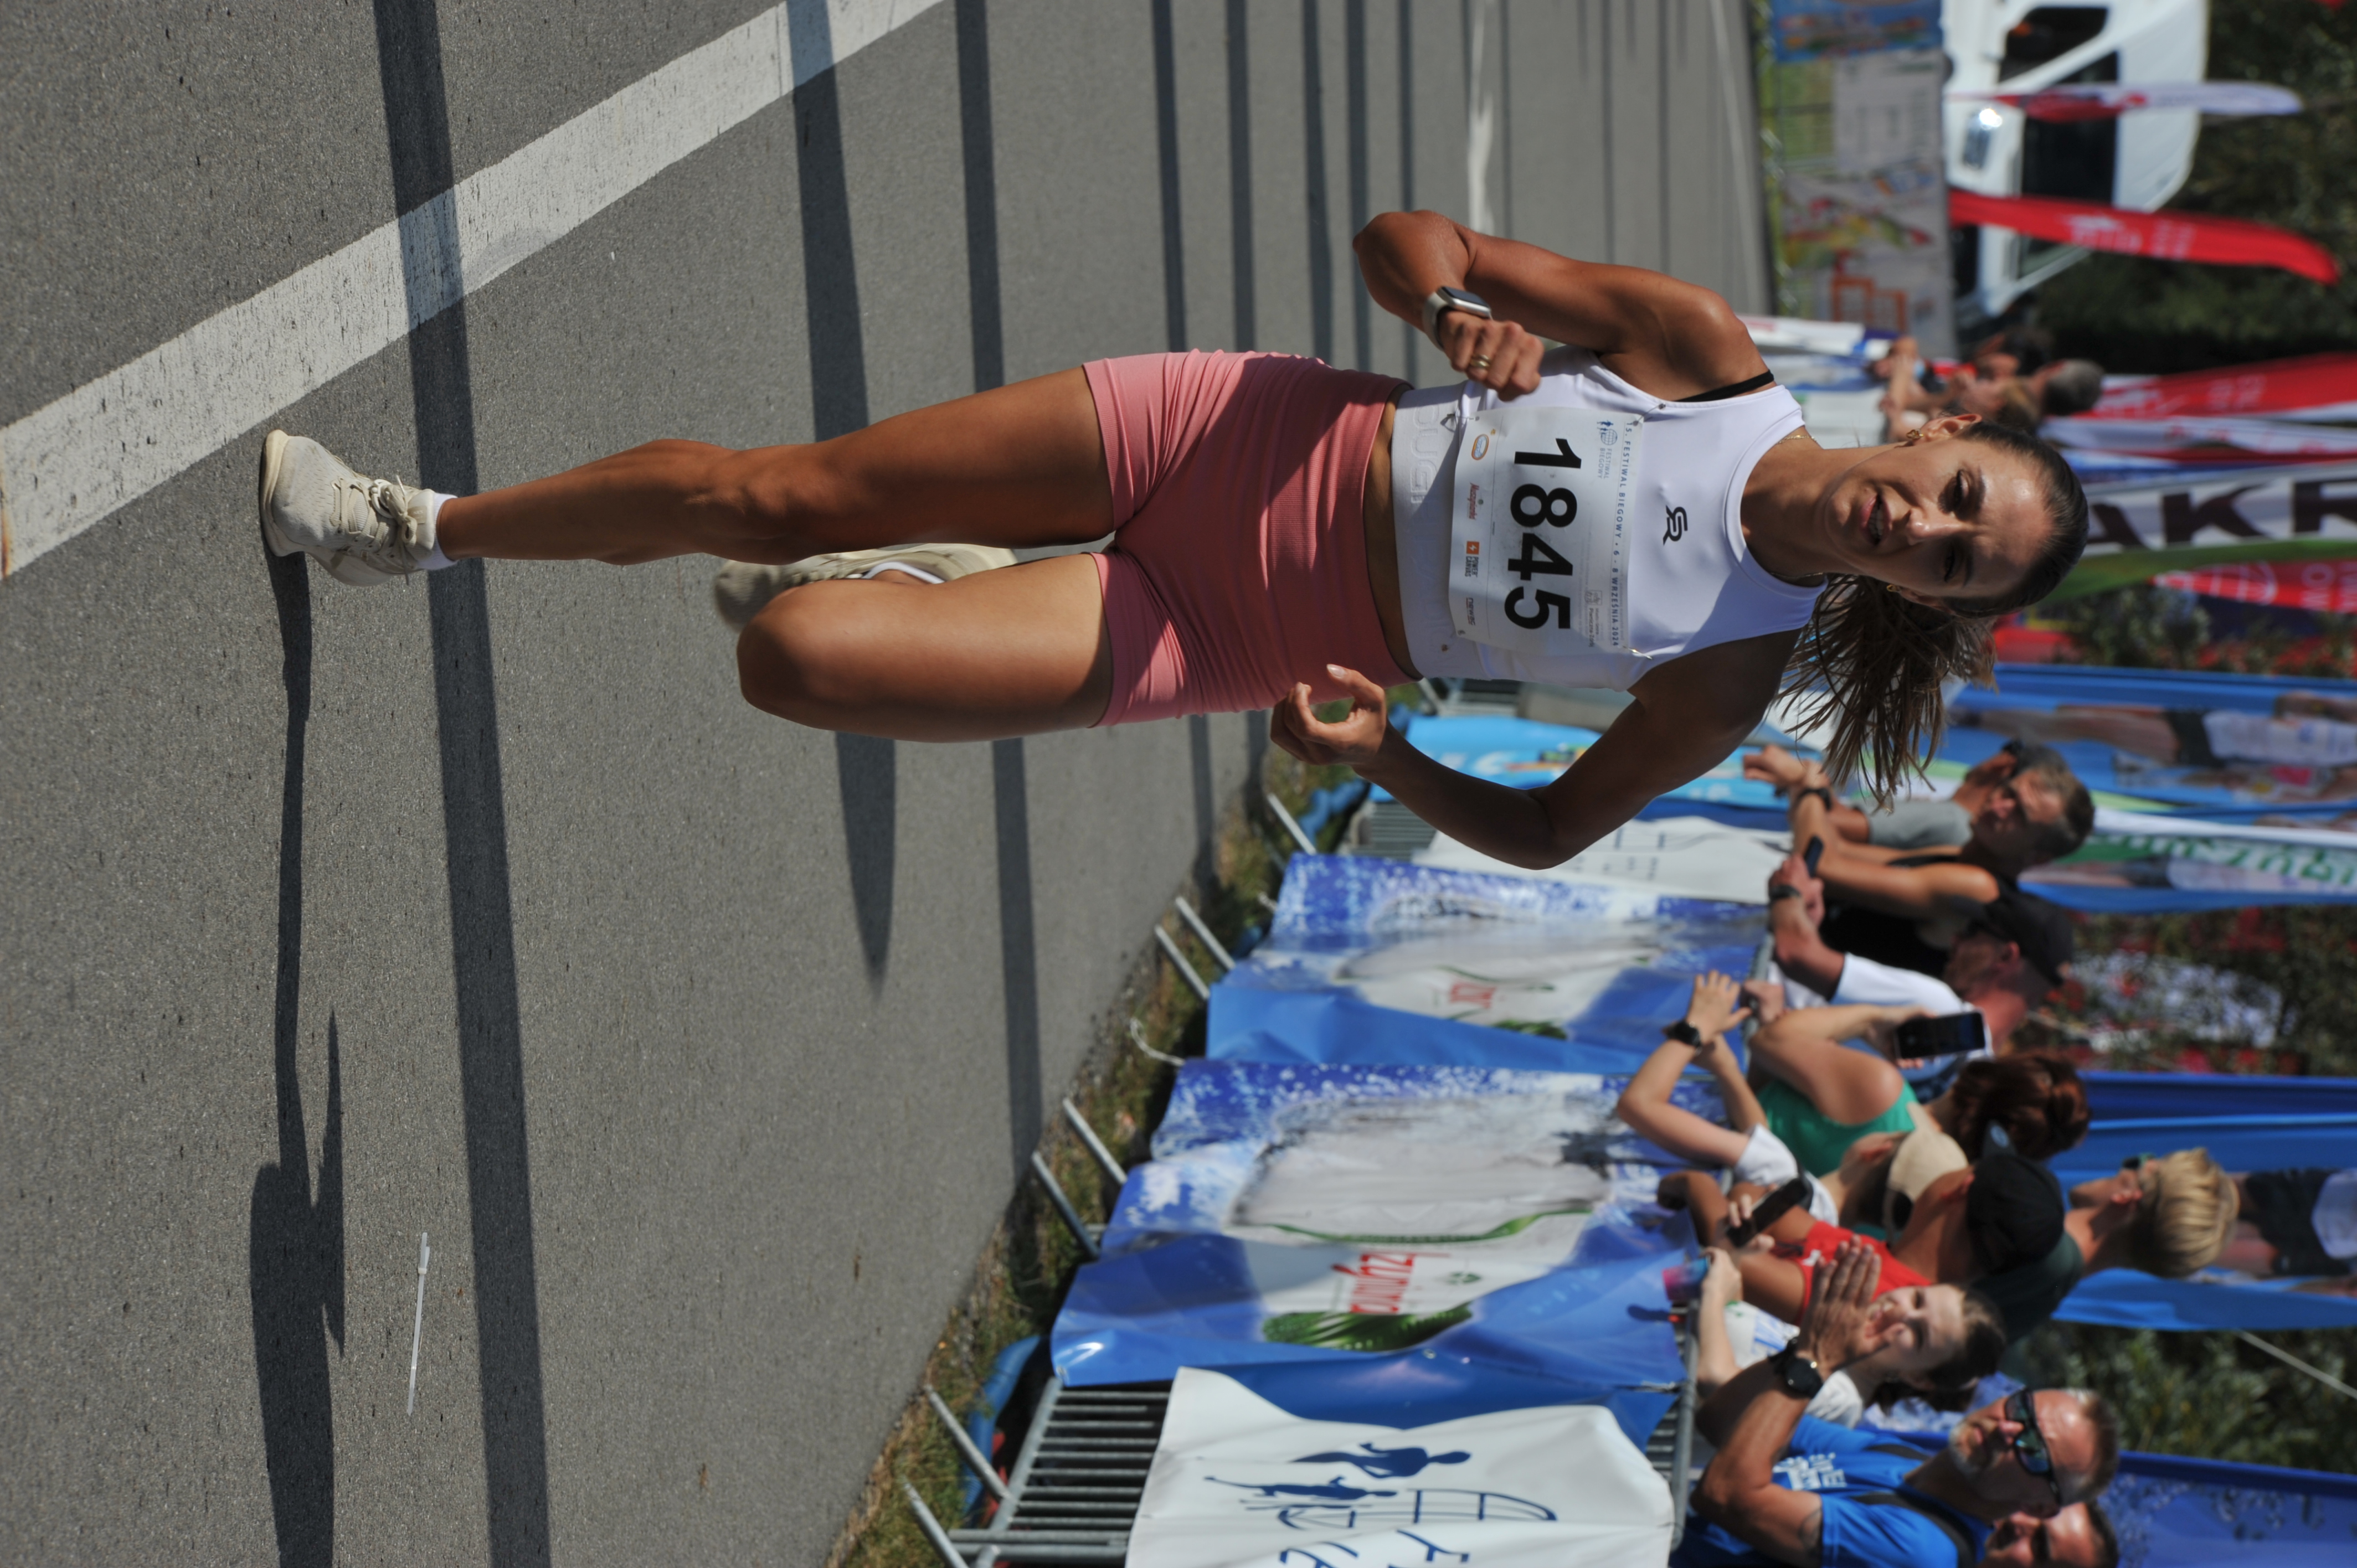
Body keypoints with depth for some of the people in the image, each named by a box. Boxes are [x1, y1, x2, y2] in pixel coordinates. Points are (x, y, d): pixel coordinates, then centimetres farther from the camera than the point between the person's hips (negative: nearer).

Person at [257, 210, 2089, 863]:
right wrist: (1466, 314, -26)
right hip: (1248, 438, 2)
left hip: (1228, 641, -1)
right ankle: (422, 524, 24)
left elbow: (1556, 825, -1)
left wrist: (1382, 759, -17)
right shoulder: (1711, 356, -10)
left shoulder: (1731, 681, -13)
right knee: (764, 490, 0)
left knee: (796, 656, -17)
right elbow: (1404, 236, -4)